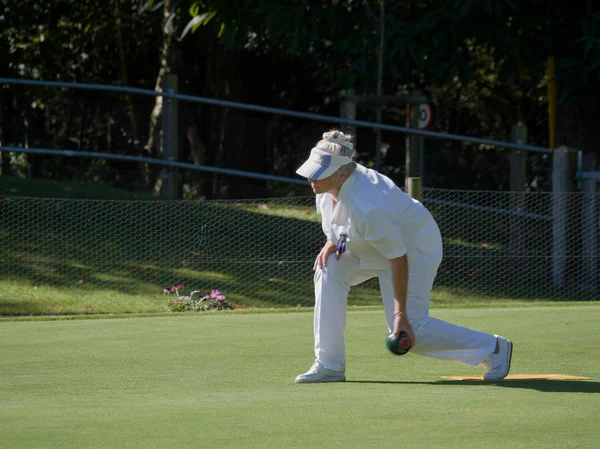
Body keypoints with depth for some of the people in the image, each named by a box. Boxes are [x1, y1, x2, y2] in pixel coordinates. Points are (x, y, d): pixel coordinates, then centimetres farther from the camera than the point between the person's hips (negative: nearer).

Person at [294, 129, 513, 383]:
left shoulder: (366, 208, -39)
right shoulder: (329, 185, -13)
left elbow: (398, 259, -32)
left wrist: (400, 313, -30)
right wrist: (332, 241, -9)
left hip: (415, 249, -9)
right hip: (373, 248, 9)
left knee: (410, 331, -9)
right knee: (329, 270, -11)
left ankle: (493, 348, 8)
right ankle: (329, 366, -8)